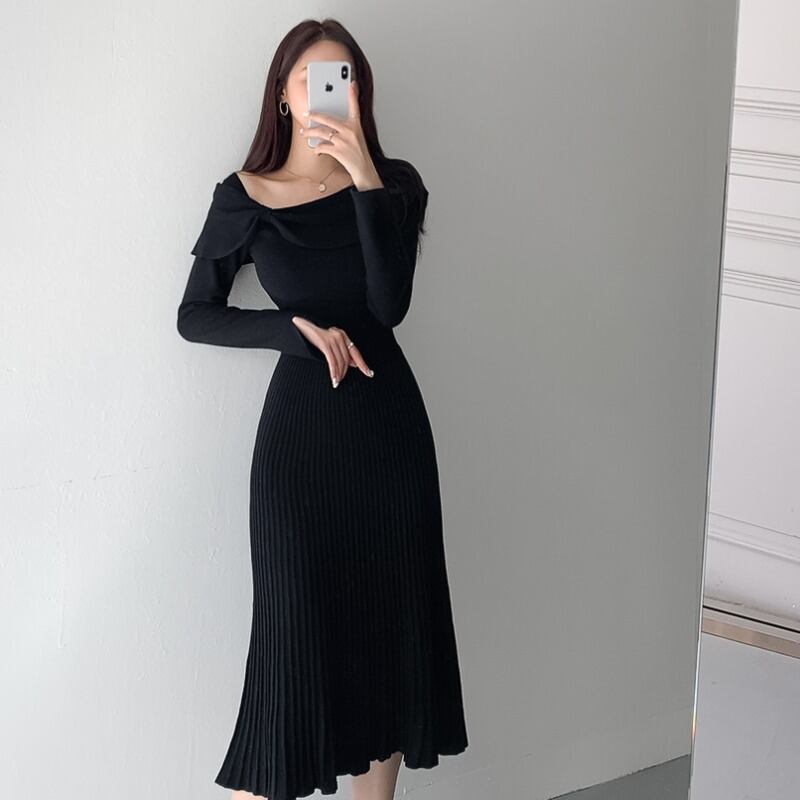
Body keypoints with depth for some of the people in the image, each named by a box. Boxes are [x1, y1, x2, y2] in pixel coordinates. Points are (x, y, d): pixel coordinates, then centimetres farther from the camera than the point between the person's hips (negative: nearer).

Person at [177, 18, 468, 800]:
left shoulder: (394, 182, 1)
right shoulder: (244, 198, -2)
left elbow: (390, 303, -13)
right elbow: (194, 316, 1)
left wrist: (365, 177, -20)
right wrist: (300, 329, -12)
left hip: (387, 421, 2)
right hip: (299, 423, -2)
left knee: (388, 621, 7)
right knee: (295, 625, -3)